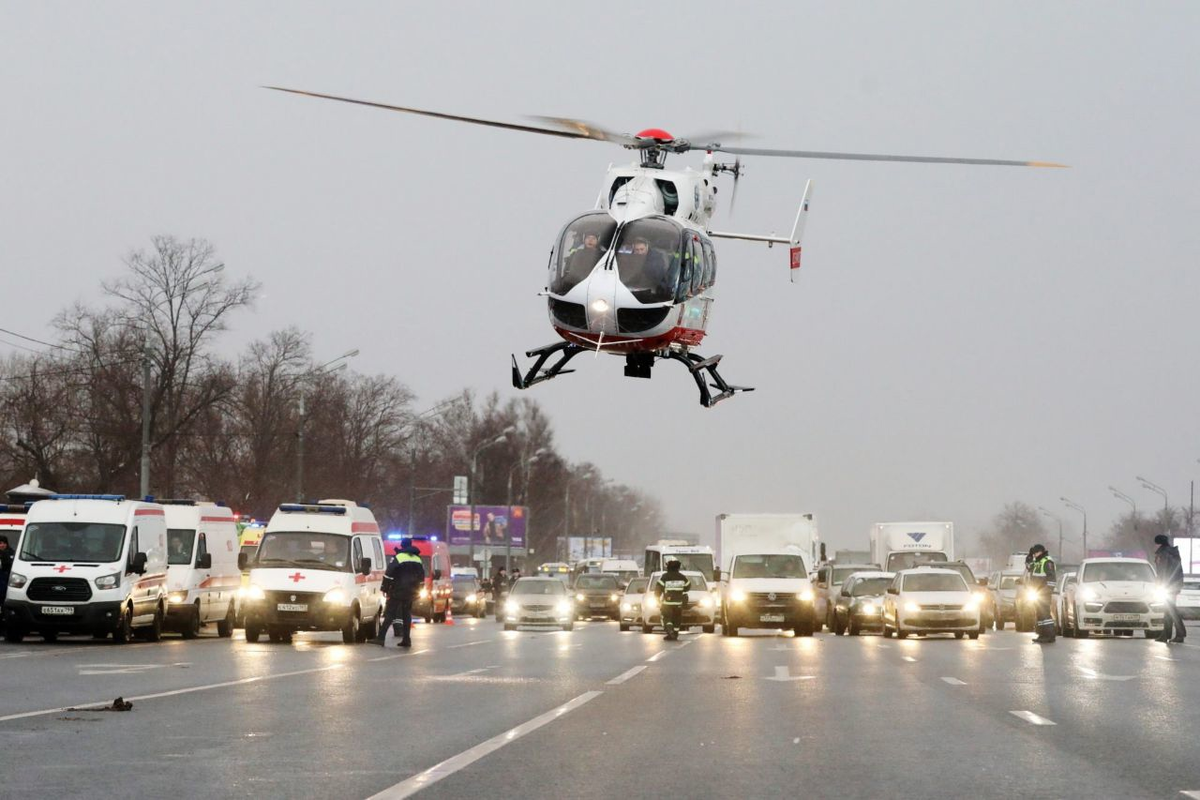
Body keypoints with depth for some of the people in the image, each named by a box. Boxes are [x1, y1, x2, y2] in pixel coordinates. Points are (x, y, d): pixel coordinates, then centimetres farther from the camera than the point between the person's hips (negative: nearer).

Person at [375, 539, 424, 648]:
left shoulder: (398, 557, -7)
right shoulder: (418, 559, 12)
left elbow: (388, 574, -11)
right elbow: (422, 577, 19)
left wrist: (385, 589, -4)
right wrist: (418, 590, 25)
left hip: (398, 591, -5)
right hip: (411, 593, 5)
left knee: (389, 614, -6)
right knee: (407, 615, 12)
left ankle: (381, 638, -12)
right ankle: (406, 639, 8)